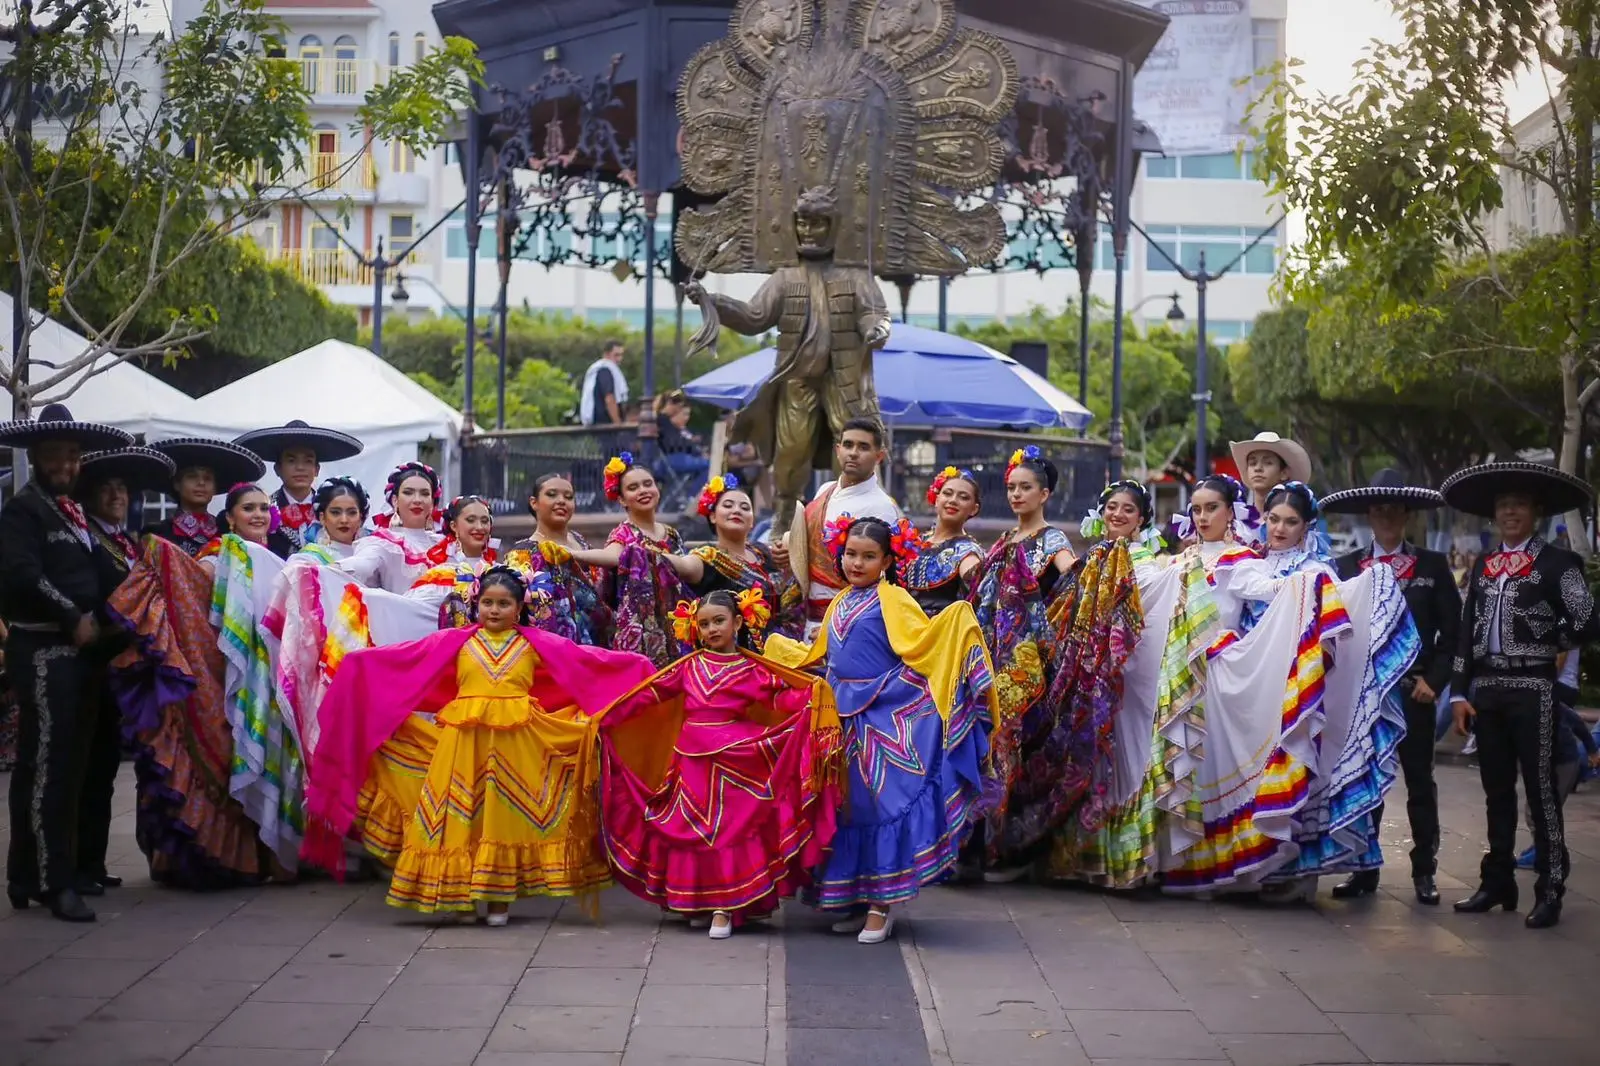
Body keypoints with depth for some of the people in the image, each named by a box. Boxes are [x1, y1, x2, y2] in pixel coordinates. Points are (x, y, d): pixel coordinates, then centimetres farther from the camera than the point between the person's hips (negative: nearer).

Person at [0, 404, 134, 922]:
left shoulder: (75, 511, 19)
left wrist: (94, 620, 4)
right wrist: (74, 618, -14)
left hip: (76, 647, 9)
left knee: (68, 762, 11)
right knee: (45, 762, -10)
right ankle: (52, 881, -10)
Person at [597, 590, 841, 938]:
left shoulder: (754, 669, 3)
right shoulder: (689, 666, 10)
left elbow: (783, 698, -4)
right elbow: (649, 694, 12)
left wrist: (811, 693, -24)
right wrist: (606, 717, 12)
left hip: (736, 761, -3)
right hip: (694, 762, 3)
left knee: (730, 830, -3)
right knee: (692, 832, 5)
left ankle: (725, 908, 2)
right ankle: (701, 904, 16)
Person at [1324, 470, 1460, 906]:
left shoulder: (1433, 566, 4)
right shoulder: (1346, 566, 6)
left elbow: (1451, 630, 1)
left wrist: (1433, 680, -8)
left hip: (1413, 689, -1)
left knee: (1419, 781, 6)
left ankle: (1424, 871, 13)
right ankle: (1364, 869, 12)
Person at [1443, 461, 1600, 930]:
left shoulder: (1557, 563, -2)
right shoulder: (1482, 566, 13)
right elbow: (1467, 634, 11)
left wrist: (1546, 642, 5)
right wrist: (1459, 693, 6)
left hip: (1532, 688, -5)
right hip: (1486, 689, 5)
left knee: (1541, 790, -2)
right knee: (1497, 791, 12)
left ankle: (1550, 890, 4)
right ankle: (1497, 882, 20)